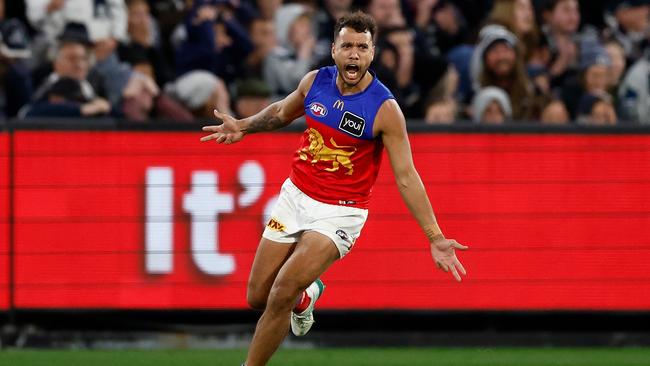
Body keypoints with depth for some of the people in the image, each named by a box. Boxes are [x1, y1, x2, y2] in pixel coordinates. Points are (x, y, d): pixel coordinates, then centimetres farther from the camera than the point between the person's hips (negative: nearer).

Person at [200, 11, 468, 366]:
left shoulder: (385, 109, -18)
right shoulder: (315, 81, -4)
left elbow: (406, 178, -15)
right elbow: (282, 111, 20)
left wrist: (435, 238, -19)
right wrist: (244, 126, 4)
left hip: (340, 213, -5)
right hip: (295, 195, 5)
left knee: (281, 296, -20)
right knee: (258, 297, 9)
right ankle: (305, 296, 43)